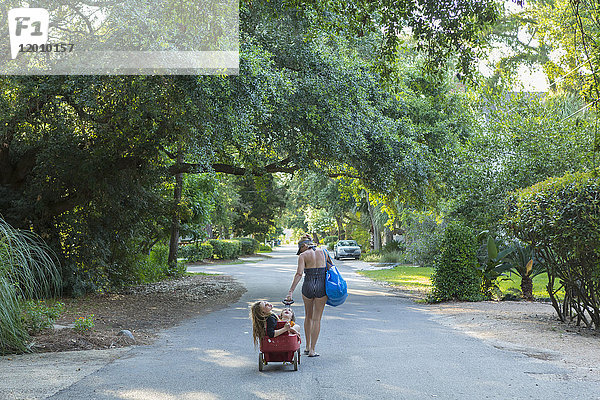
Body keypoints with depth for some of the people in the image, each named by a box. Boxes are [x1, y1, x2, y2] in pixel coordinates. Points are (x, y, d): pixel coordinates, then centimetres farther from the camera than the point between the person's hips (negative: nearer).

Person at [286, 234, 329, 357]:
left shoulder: (303, 256, -4)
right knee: (317, 319, 6)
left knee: (308, 317, 19)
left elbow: (299, 274, -14)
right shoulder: (323, 253, 6)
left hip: (307, 287, -1)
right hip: (321, 287, 1)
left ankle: (307, 347, 23)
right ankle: (312, 350, 4)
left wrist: (290, 292, -18)